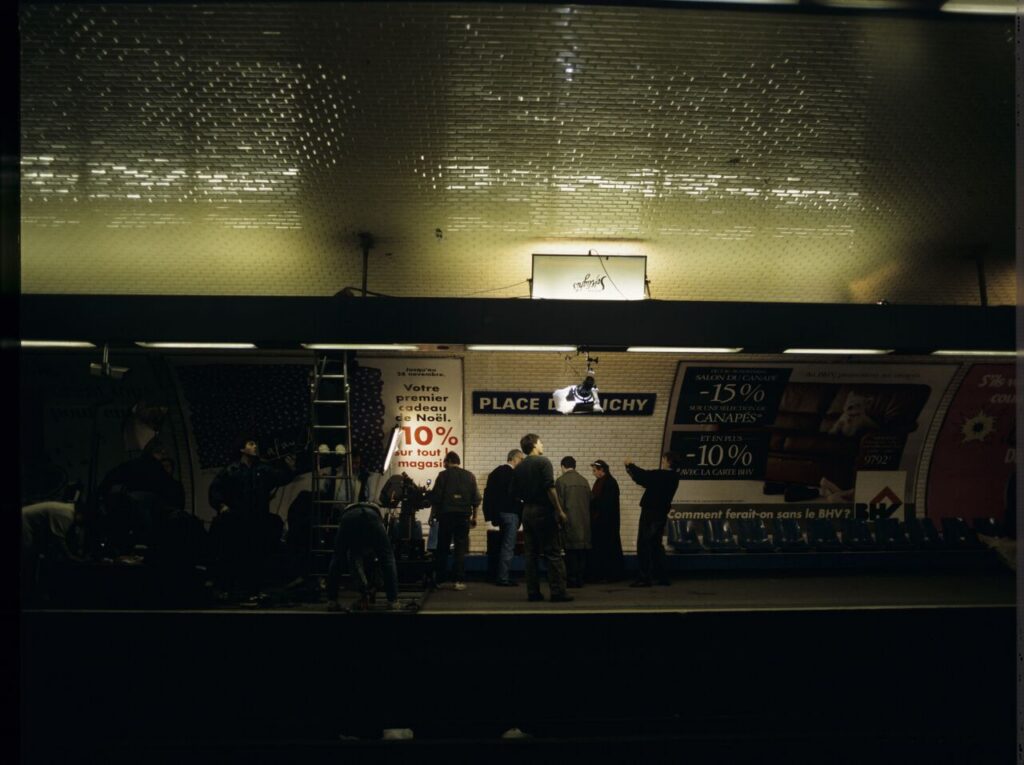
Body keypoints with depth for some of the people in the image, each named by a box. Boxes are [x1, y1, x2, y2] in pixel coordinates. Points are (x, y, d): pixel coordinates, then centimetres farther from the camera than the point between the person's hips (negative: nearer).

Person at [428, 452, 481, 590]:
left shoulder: (443, 475, -2)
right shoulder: (470, 476, 6)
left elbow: (435, 497, -4)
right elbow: (476, 499, 5)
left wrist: (433, 515, 5)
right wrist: (474, 517, 13)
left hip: (446, 515, -1)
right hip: (464, 516, 1)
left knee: (442, 549, 9)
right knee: (461, 549, 3)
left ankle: (439, 580, 13)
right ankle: (459, 580, -3)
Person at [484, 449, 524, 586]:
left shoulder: (496, 471, 12)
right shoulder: (512, 473, -15)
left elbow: (488, 492, 14)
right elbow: (515, 495, -18)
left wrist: (492, 514, 16)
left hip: (498, 512, 9)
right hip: (510, 513, -9)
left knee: (503, 545, 17)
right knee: (508, 547, -3)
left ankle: (500, 576, 22)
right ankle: (503, 578, -1)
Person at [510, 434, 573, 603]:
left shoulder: (519, 467, 11)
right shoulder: (543, 462, -9)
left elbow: (514, 492, 12)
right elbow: (550, 488, -17)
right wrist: (559, 511, -15)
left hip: (527, 511, 7)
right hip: (543, 512, -6)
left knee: (531, 553, 9)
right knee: (553, 553, -3)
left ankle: (533, 592, 9)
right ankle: (558, 592, -5)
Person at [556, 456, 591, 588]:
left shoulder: (561, 480, -6)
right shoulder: (584, 481, 9)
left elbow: (559, 503, -7)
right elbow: (589, 502, 13)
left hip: (569, 521, -5)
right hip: (584, 522, 5)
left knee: (571, 551, -2)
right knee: (582, 551, 7)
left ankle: (572, 579, -2)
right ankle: (580, 578, 8)